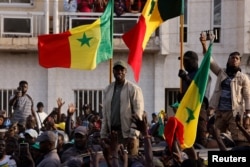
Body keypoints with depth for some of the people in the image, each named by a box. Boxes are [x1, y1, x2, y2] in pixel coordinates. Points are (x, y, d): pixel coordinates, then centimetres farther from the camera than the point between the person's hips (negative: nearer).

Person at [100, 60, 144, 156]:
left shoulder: (134, 89, -2)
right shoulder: (108, 90, 13)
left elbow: (138, 113, -7)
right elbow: (105, 113, 13)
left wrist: (133, 135, -14)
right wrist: (103, 135, 7)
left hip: (127, 133, -4)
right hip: (111, 132, 4)